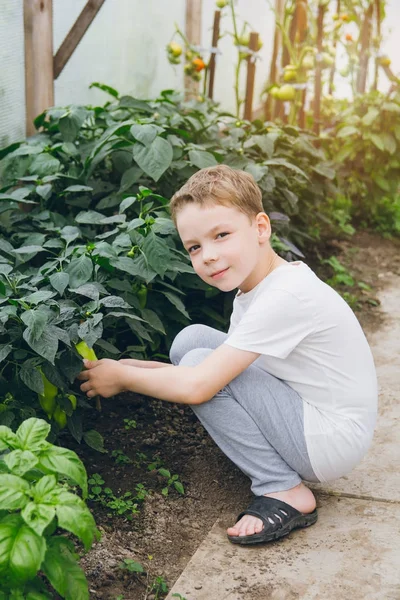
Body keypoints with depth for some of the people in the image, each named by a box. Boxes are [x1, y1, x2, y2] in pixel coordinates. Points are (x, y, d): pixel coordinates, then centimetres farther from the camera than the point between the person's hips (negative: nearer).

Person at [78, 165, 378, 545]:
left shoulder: (286, 297, -26)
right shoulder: (251, 289, 4)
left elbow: (197, 386, -28)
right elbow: (219, 370, 8)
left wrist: (121, 377, -12)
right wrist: (134, 367, -3)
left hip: (335, 440, -9)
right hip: (306, 415, 9)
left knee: (202, 364, -19)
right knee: (190, 339, -1)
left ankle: (284, 493, -11)